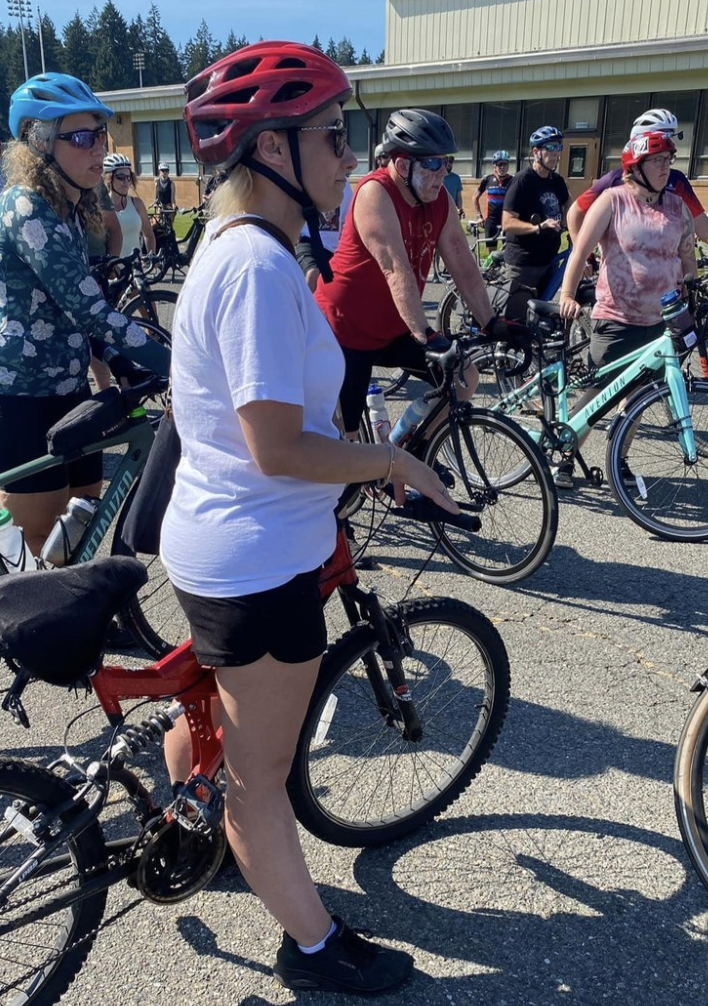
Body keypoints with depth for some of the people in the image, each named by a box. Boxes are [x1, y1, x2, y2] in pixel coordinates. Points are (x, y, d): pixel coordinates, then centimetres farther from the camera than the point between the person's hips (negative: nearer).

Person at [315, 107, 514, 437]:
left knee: (464, 378, 2)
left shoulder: (440, 200, -1)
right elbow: (397, 270, -32)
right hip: (345, 328, -7)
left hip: (391, 328, 7)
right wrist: (425, 335, -39)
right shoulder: (376, 193, -23)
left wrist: (491, 323, -11)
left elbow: (463, 265, -2)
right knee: (343, 435, -6)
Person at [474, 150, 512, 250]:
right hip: (491, 220, 1)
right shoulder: (487, 179, 1)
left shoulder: (513, 180, -4)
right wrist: (479, 216, 8)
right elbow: (476, 197, 13)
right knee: (491, 252, 5)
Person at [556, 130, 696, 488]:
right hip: (617, 319, -5)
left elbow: (687, 258, 17)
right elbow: (582, 249, -12)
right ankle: (564, 458, 7)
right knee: (597, 393, -6)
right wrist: (567, 296, -23)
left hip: (662, 321, 5)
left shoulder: (678, 206, 9)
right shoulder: (613, 199, -4)